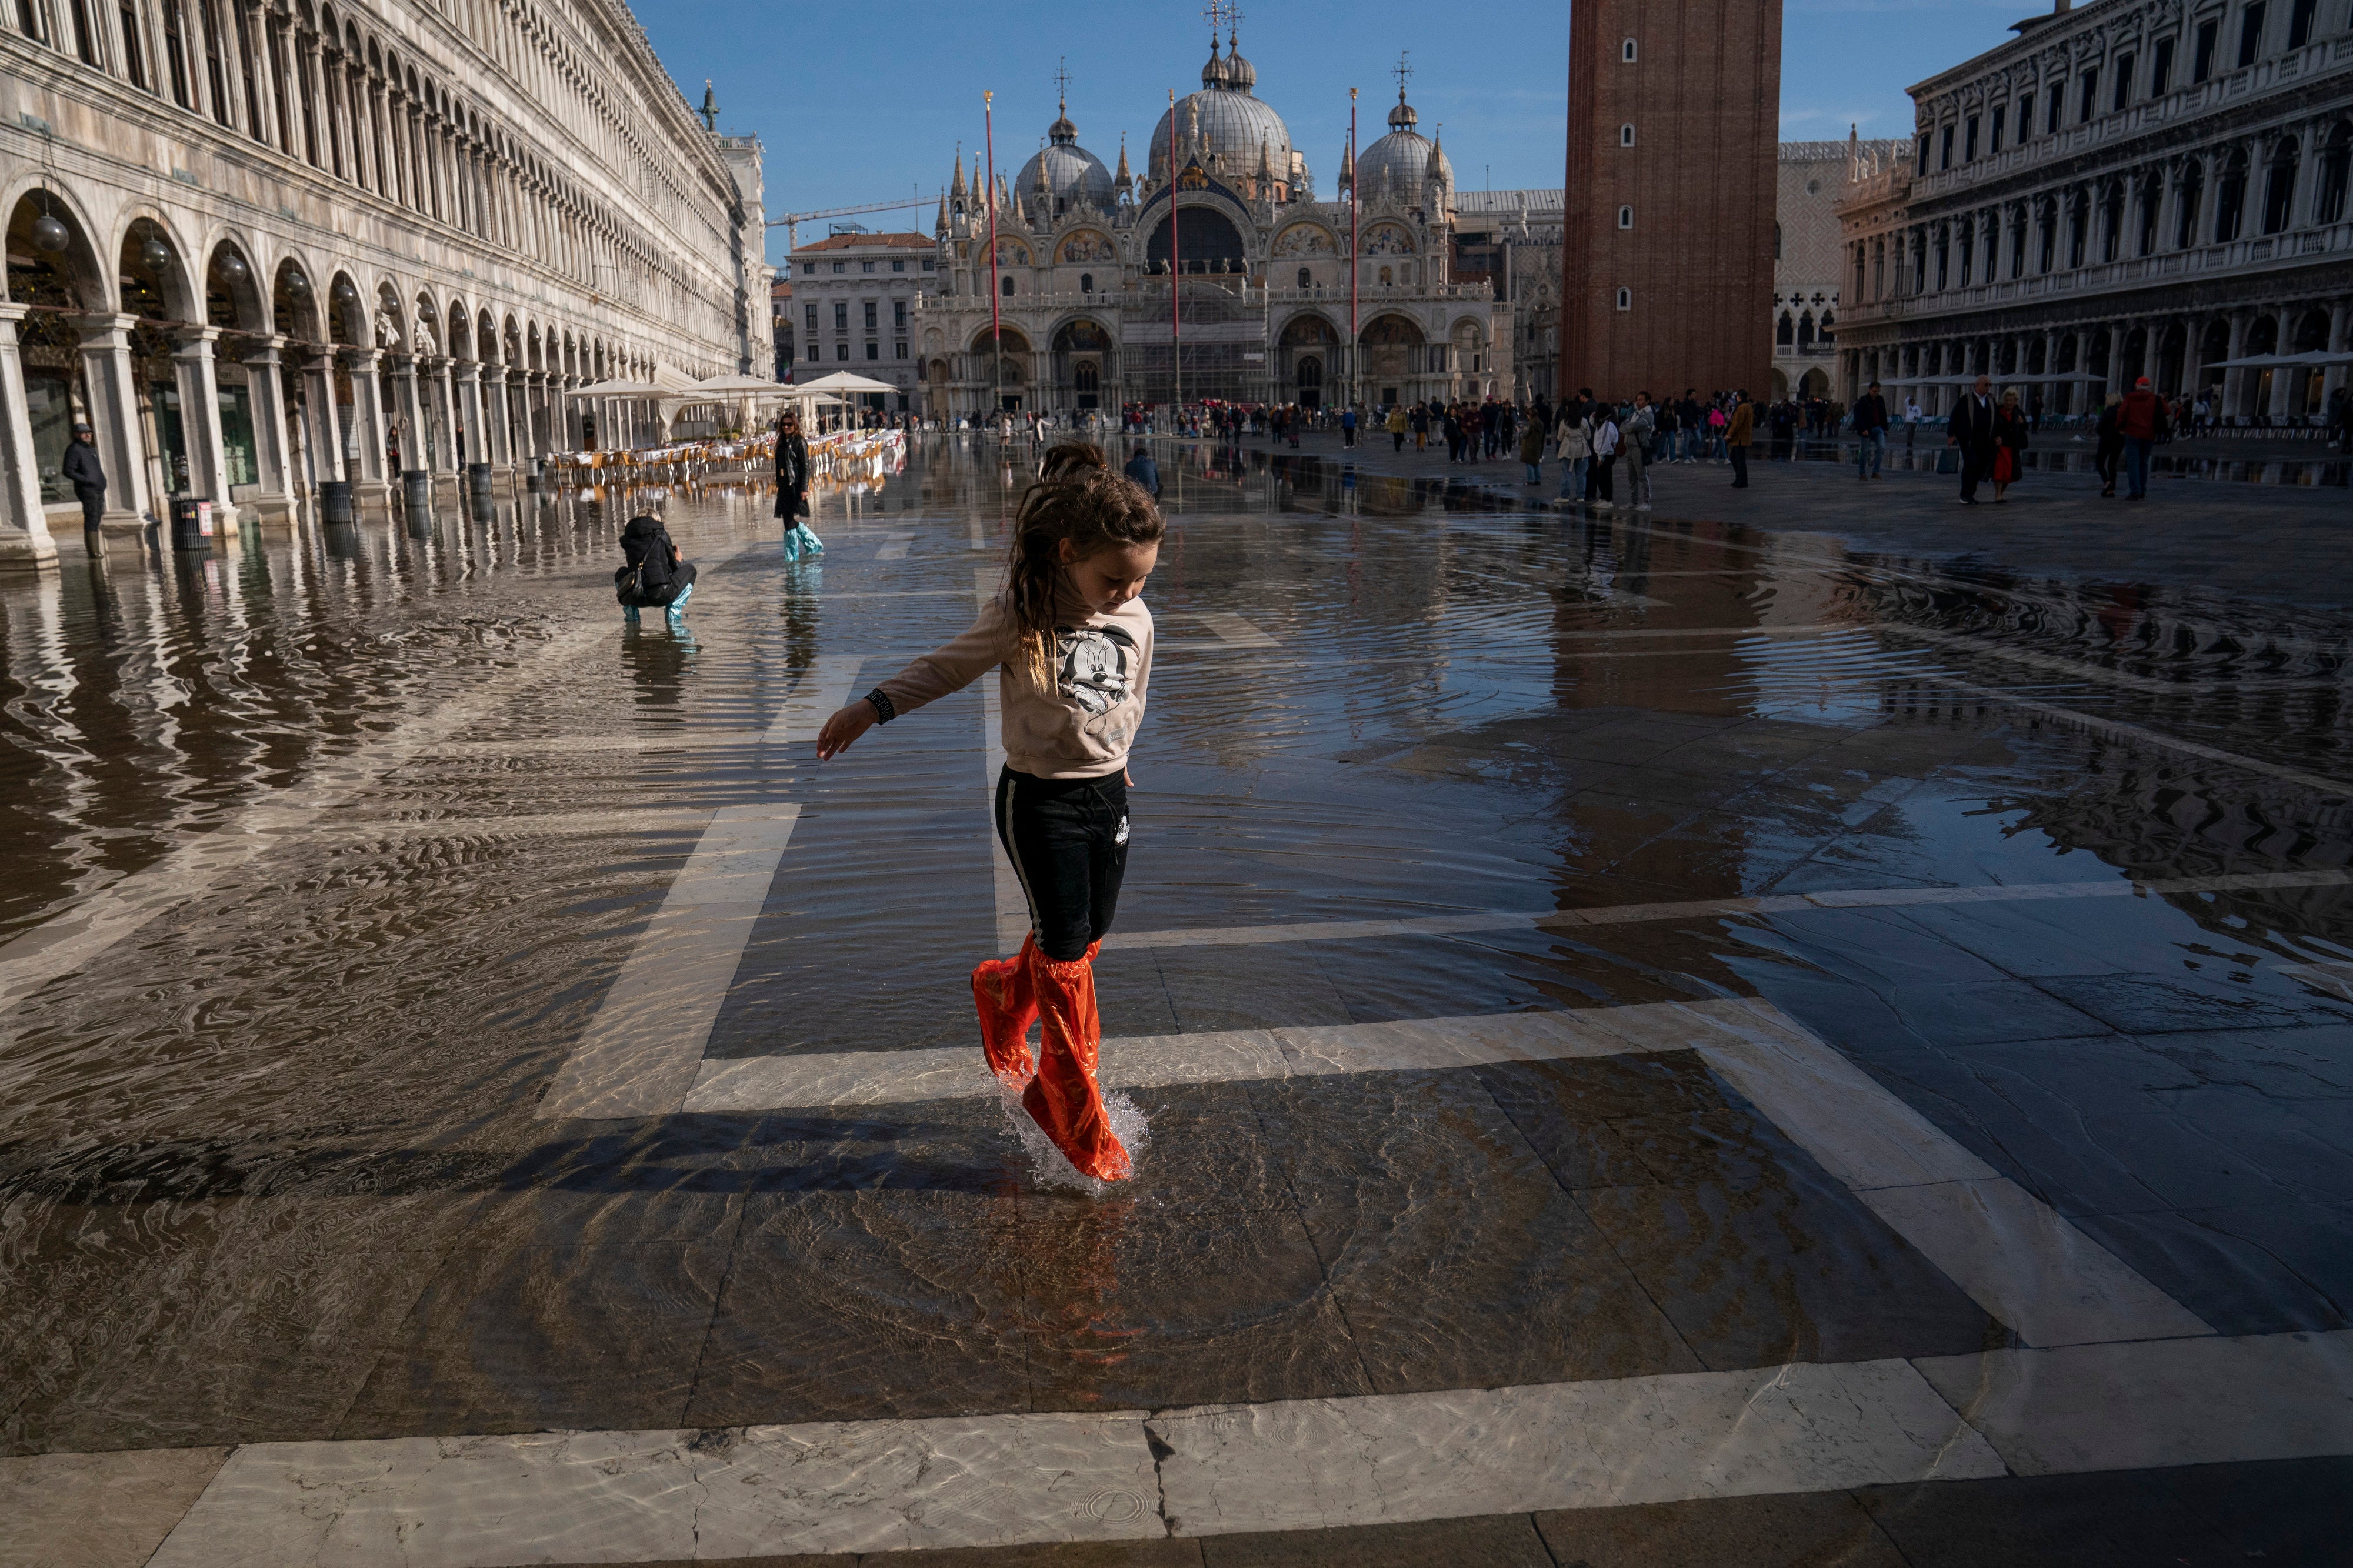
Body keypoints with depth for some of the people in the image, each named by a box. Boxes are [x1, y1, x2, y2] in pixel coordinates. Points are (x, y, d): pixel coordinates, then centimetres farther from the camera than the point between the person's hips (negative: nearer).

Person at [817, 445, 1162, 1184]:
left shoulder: (1136, 620, -2)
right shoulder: (1020, 616, -15)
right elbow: (948, 667, -2)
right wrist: (871, 707, -4)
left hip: (1107, 795, 5)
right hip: (1039, 801, -5)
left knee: (1084, 941, 12)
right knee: (1065, 954, -1)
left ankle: (1003, 992, 47)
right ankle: (1080, 1123, 13)